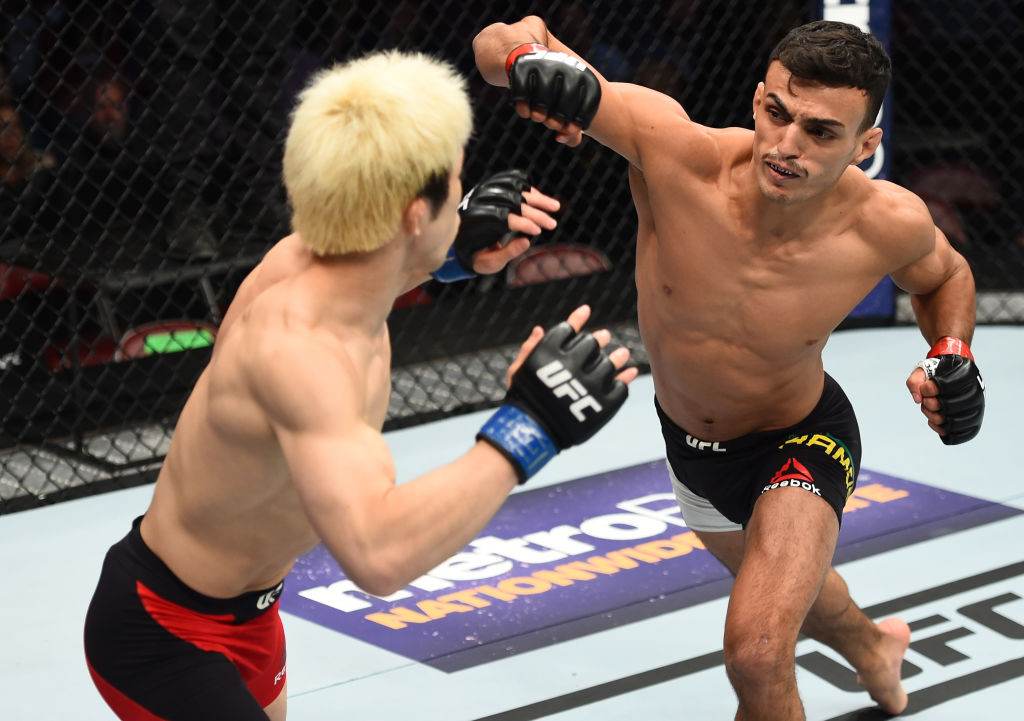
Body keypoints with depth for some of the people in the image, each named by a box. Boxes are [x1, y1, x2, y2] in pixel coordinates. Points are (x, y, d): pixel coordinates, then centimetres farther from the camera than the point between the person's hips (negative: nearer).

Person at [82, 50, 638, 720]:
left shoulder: (308, 255, -12)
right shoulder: (296, 346, -38)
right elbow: (378, 552, -52)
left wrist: (452, 250, -1)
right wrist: (525, 429, -43)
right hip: (164, 635, -10)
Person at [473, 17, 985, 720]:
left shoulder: (890, 223, -30)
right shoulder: (675, 151, -34)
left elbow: (945, 275, -2)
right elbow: (503, 40, -34)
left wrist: (952, 354, -22)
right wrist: (532, 57, -57)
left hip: (800, 441, -3)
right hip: (688, 440, 3)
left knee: (758, 652, -28)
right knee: (789, 583, 33)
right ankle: (873, 644, 67)